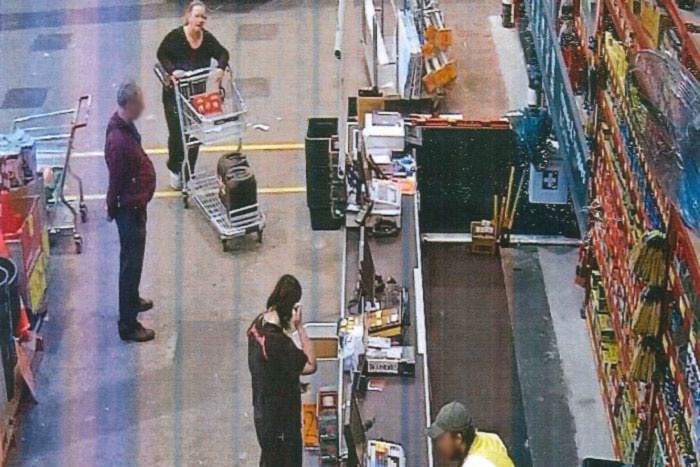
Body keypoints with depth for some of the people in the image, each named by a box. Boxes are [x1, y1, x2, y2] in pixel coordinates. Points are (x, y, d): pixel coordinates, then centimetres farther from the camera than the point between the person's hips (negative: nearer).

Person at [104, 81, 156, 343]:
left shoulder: (125, 126, 0)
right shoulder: (118, 140, -32)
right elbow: (116, 181, -24)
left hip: (135, 205, 10)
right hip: (129, 208, -10)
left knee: (132, 259, 28)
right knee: (131, 263, 1)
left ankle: (132, 300, 48)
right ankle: (128, 324, 11)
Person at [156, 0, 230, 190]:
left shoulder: (207, 38, -5)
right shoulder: (175, 36, -15)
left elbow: (223, 53, 4)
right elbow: (162, 54, -8)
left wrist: (220, 67, -17)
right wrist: (172, 70, -26)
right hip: (175, 92, -3)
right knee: (176, 133, 2)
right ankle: (174, 170, 27)